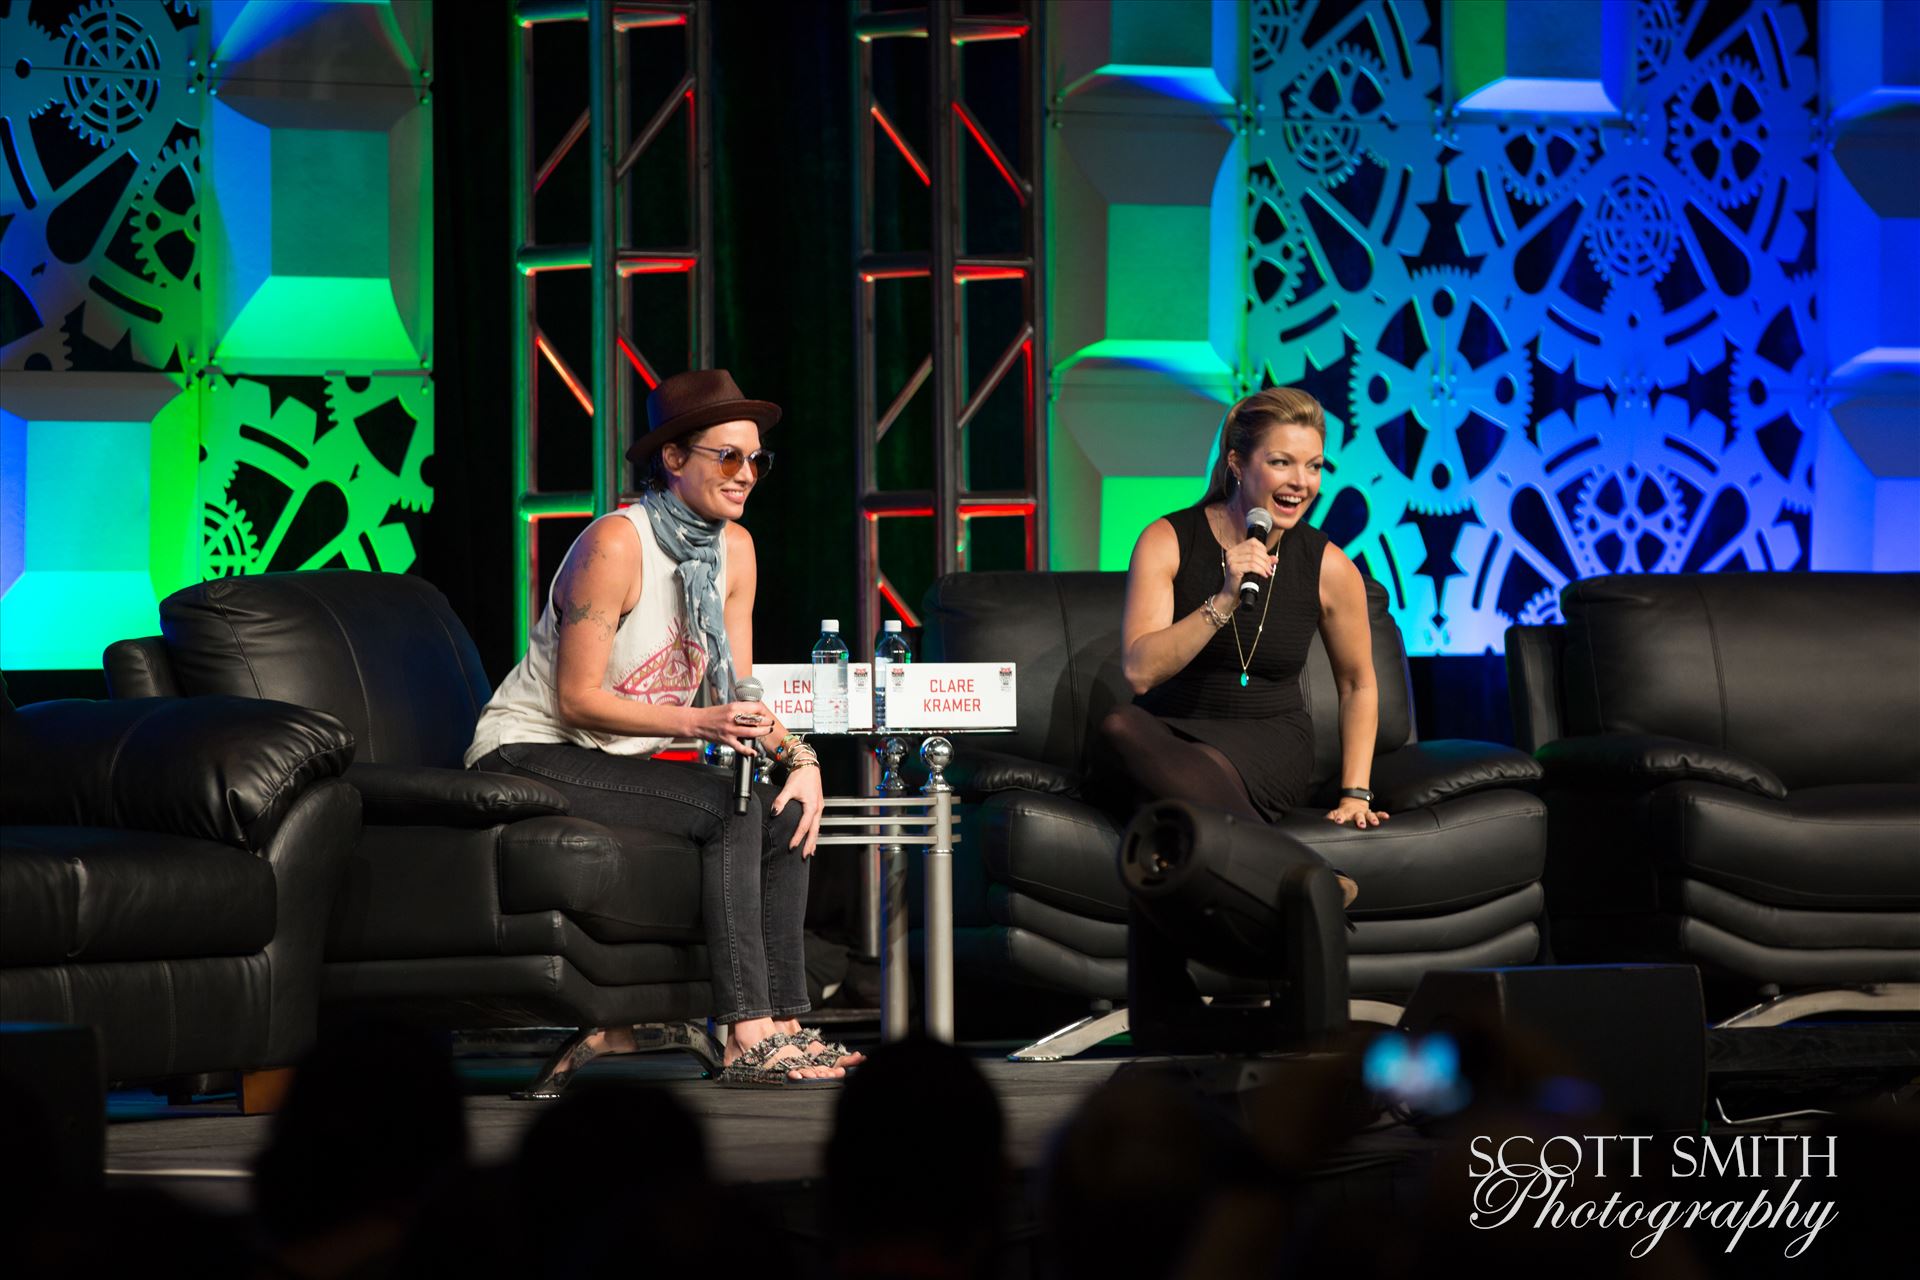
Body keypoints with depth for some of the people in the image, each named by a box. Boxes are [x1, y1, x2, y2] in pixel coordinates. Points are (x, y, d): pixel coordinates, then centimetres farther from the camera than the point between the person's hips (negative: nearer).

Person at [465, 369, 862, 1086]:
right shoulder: (616, 545, -20)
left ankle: (780, 1027, -17)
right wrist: (696, 721, -30)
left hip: (616, 761, 8)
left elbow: (738, 693, 6)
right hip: (530, 758, -8)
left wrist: (798, 757, -12)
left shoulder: (734, 549, 4)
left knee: (785, 813, -12)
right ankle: (746, 1043, -30)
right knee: (731, 807, -25)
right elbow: (576, 700, -20)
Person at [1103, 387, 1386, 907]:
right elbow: (1139, 671, -16)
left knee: (1204, 768, -37)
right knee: (1120, 724, -38)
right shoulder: (1168, 542, -5)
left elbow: (1358, 685, 15)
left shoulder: (1329, 568, -1)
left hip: (1270, 741, 0)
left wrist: (1355, 794, 8)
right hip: (1170, 735, 1)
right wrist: (1224, 601, -25)